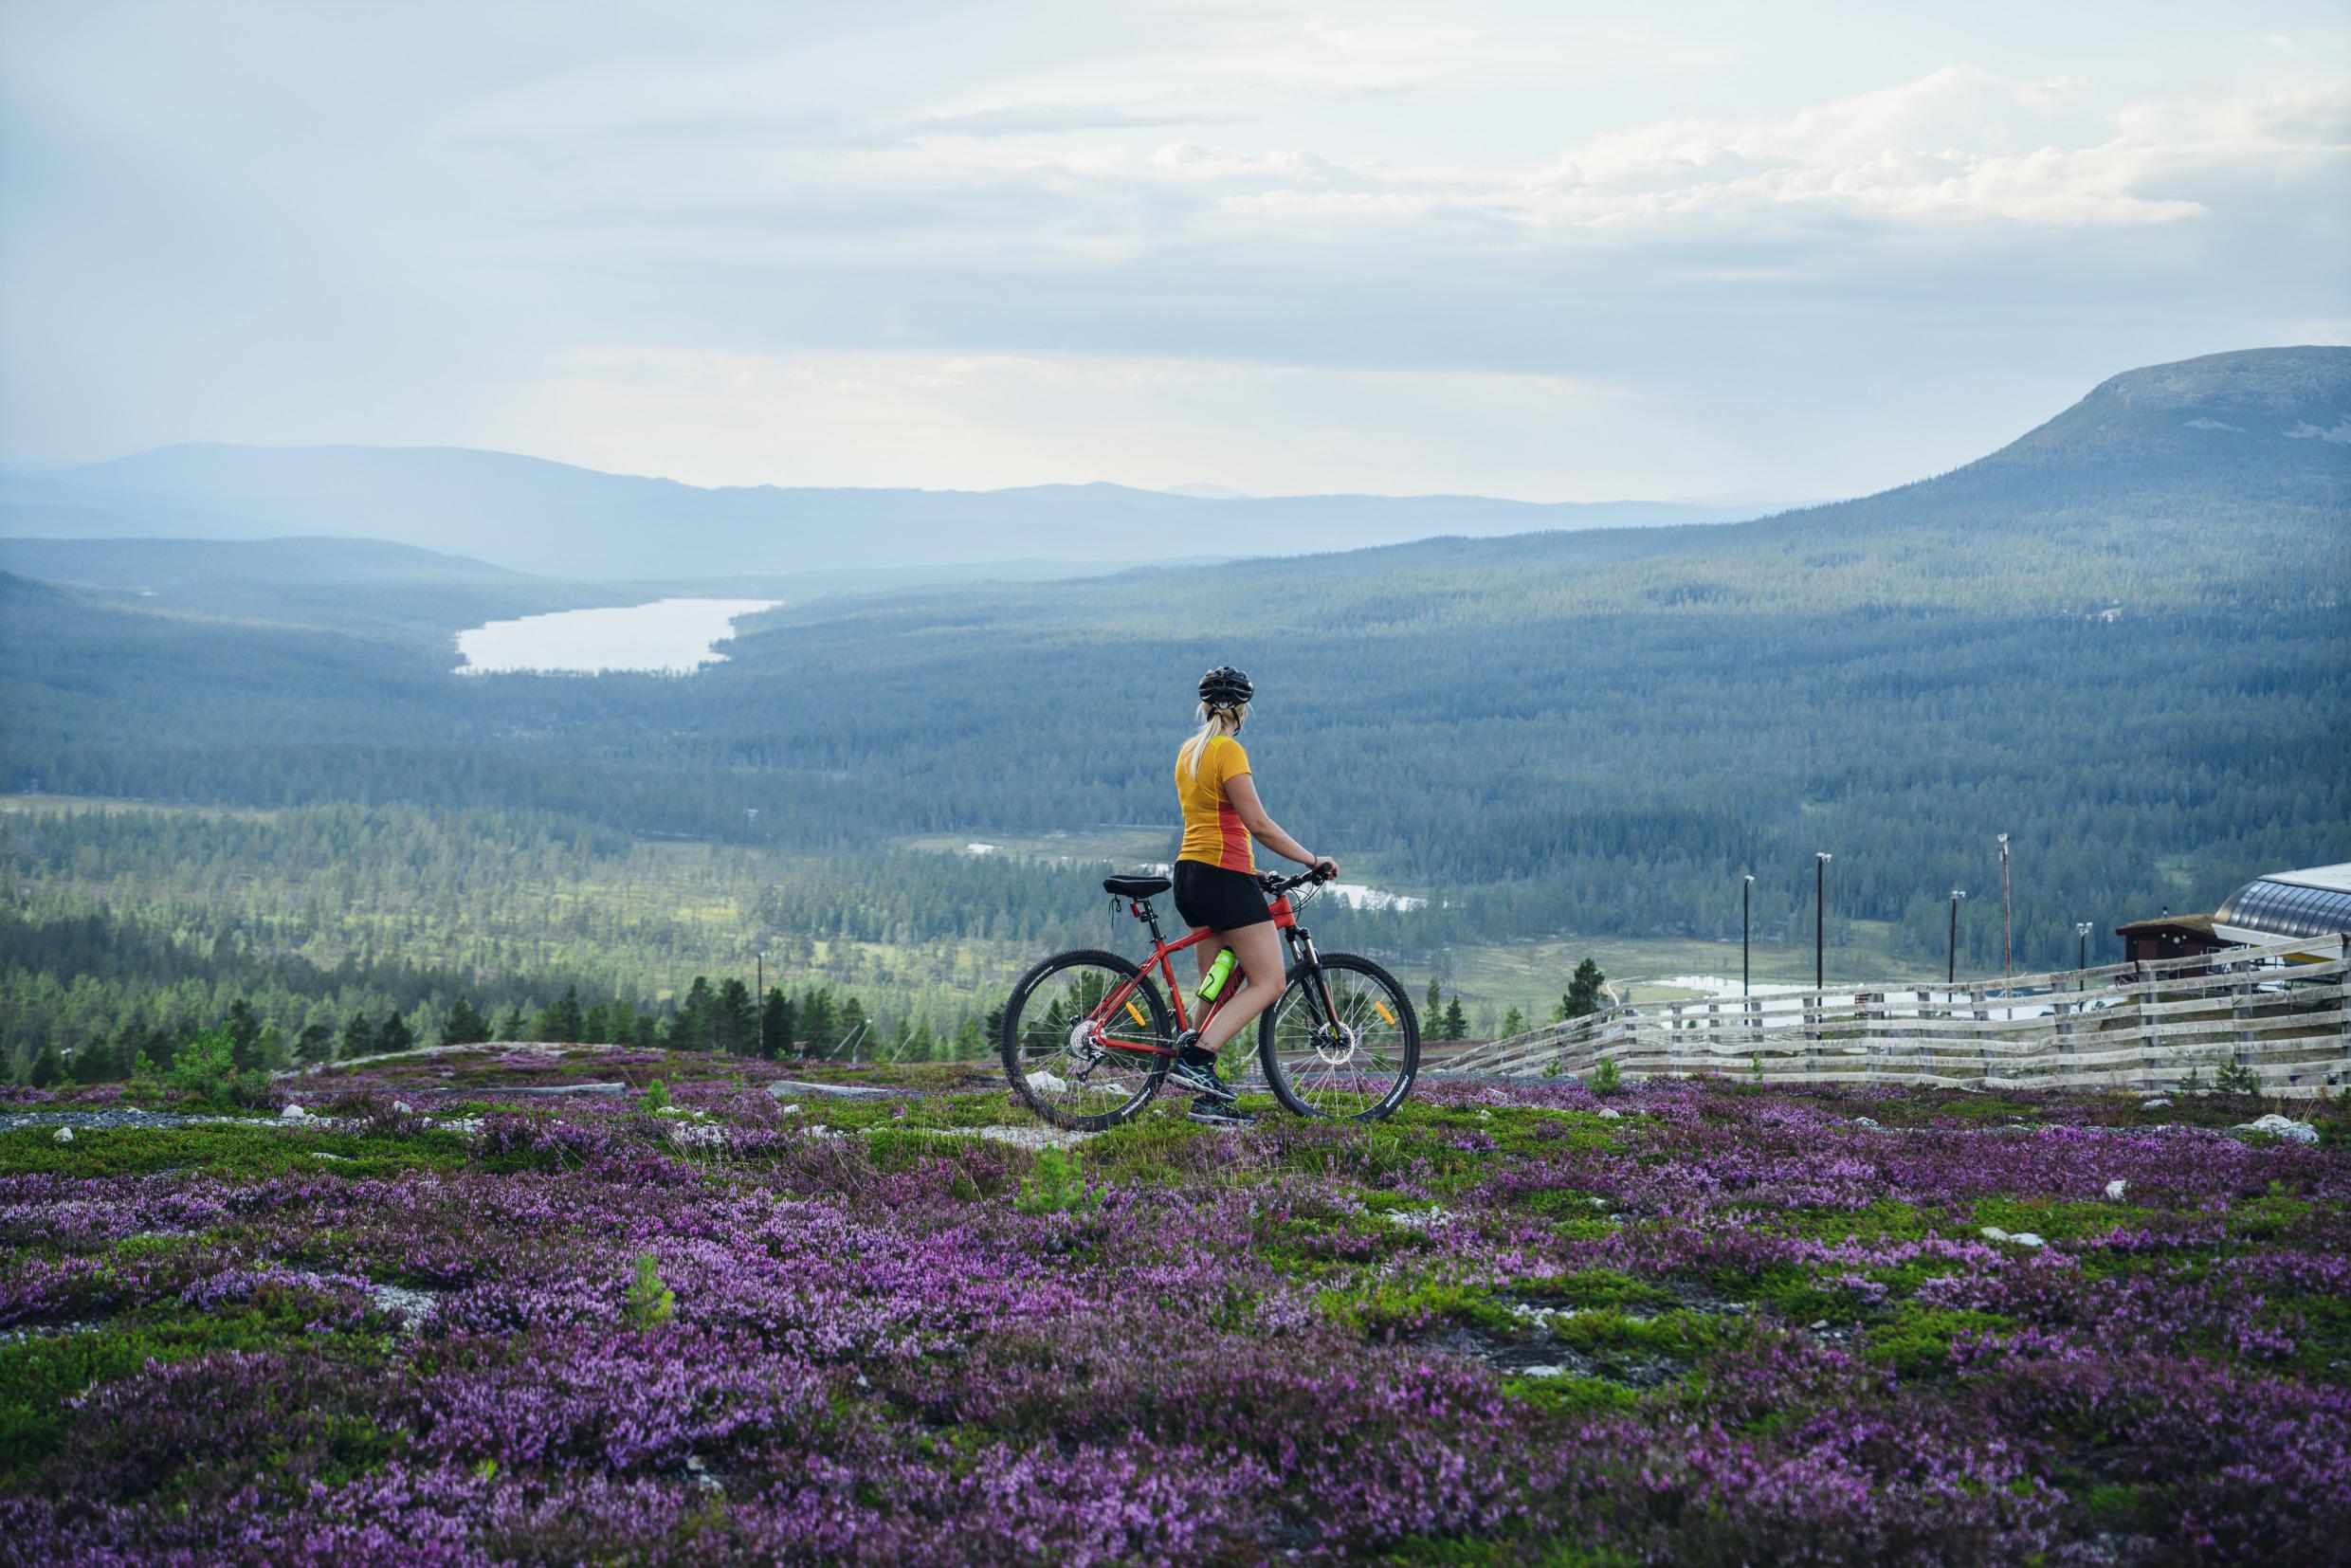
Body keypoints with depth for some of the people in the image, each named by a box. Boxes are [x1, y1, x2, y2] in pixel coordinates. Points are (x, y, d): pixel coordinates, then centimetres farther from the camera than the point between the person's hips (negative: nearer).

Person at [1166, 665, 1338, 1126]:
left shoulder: (1189, 751, 15)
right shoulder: (1229, 751, -12)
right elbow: (1258, 824, -16)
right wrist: (1312, 859, -9)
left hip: (1190, 871, 9)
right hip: (1224, 876, -9)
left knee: (1220, 989, 11)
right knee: (1269, 982, -5)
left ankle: (1206, 1100, 7)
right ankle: (1195, 1058, -17)